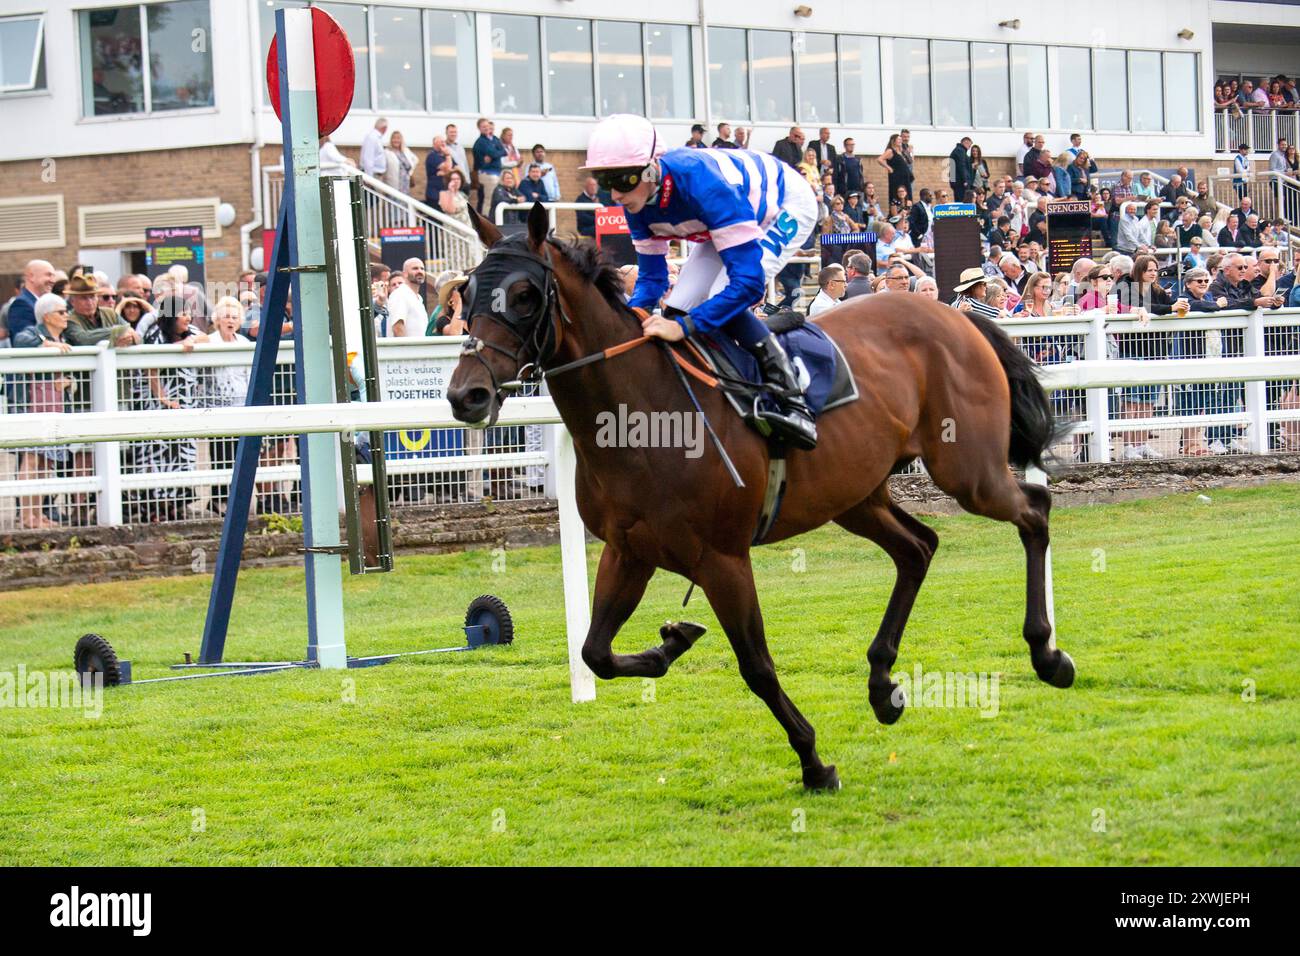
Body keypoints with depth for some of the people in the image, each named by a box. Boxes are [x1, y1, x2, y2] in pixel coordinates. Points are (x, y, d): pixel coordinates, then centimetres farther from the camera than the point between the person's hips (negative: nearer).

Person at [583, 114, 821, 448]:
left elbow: (748, 280, -45)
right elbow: (651, 277, -7)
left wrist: (684, 326, -51)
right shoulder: (639, 203, -19)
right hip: (734, 217, 8)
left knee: (725, 300, -28)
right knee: (676, 309, -4)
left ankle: (794, 405, -26)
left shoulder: (702, 184, -43)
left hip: (788, 208, -8)